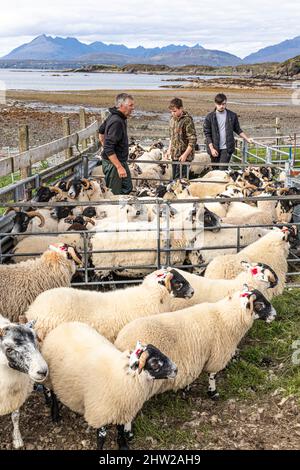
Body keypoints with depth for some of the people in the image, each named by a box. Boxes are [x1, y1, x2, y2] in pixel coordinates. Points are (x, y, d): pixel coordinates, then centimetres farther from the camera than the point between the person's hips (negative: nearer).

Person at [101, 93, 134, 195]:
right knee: (115, 193, -1)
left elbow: (101, 130, 22)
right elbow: (109, 149, -29)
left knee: (127, 188, 18)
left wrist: (104, 145, 25)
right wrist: (119, 167, -28)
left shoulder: (113, 116, 5)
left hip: (121, 161, 10)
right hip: (113, 163, -10)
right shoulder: (117, 122, -26)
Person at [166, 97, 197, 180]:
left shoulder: (187, 120, -14)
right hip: (174, 155, 8)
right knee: (174, 177, 13)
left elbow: (193, 140, -17)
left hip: (183, 156, -8)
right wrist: (169, 150, 16)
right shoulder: (172, 119, 11)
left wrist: (185, 154, -20)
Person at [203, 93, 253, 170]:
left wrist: (247, 139, 2)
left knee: (222, 169, -13)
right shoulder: (210, 117, -2)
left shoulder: (232, 116, 3)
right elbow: (207, 134, -3)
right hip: (214, 148, 1)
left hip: (227, 148, -1)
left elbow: (238, 130, 14)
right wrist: (211, 148, -11)